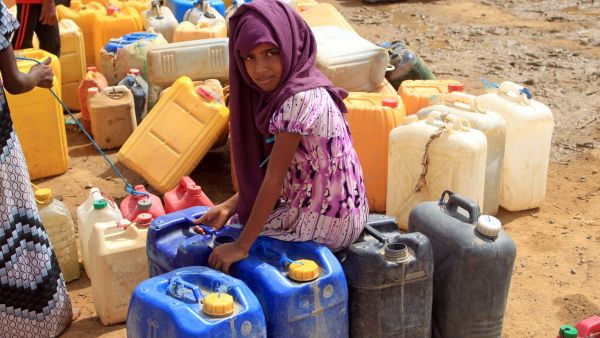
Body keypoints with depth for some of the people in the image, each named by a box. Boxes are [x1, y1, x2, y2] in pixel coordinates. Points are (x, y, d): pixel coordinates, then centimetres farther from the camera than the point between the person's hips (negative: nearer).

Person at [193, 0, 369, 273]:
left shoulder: (300, 100, -26)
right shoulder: (284, 90, 2)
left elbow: (274, 179, -24)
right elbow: (265, 172, 6)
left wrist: (241, 246, -19)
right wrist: (228, 206, 0)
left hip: (325, 224, -9)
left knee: (220, 243, 6)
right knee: (232, 220, 24)